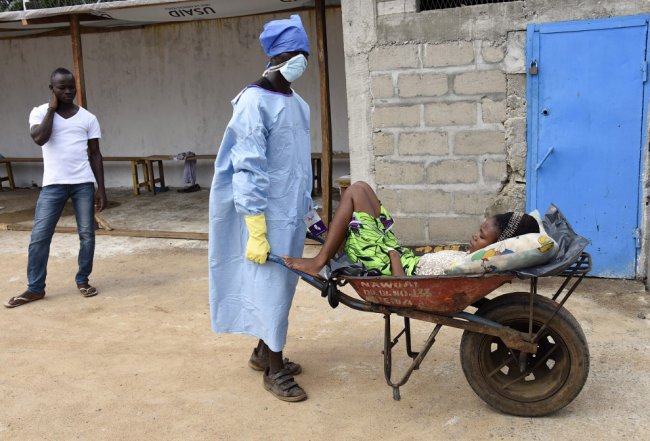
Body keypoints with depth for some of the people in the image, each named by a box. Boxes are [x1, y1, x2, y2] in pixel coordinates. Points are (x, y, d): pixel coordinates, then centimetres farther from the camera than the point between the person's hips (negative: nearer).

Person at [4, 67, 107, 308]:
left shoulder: (88, 118, 6)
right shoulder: (40, 112, 4)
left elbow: (95, 154, 7)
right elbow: (39, 138, -16)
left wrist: (101, 188, 2)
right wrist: (51, 109, -7)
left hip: (83, 184, 1)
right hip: (53, 184, -1)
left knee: (87, 234, 4)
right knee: (39, 236, -1)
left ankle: (82, 280, 20)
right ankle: (35, 288, 10)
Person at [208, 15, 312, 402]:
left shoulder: (298, 103, 12)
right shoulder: (255, 102, -13)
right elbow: (248, 169, -17)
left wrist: (307, 209, 18)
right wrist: (256, 231, -20)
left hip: (293, 213, 8)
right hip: (270, 215, -8)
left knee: (282, 286, 15)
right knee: (271, 287, 1)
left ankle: (264, 352, 32)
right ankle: (274, 371, 14)